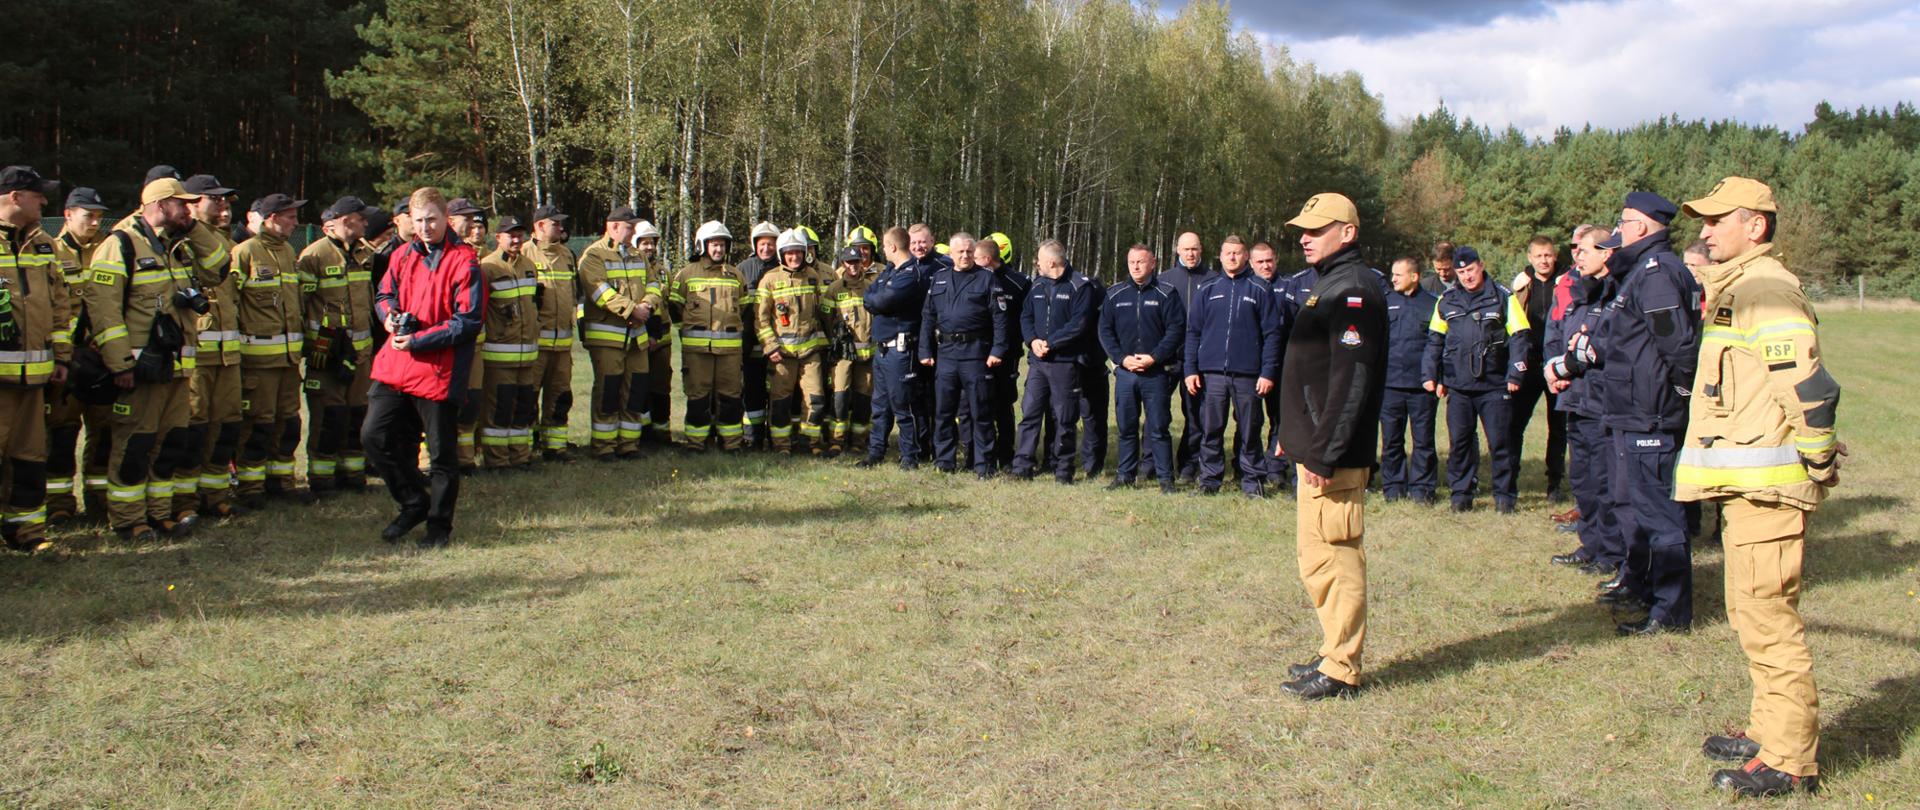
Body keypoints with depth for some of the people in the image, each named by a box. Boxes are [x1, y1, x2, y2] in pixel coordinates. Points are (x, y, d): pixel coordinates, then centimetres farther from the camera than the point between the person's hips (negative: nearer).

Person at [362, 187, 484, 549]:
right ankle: (414, 504, 22)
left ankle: (439, 525, 19)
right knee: (374, 435, 4)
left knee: (441, 451, 4)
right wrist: (389, 315, -3)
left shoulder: (463, 261, -10)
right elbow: (383, 295, 21)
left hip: (438, 368, -6)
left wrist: (418, 340, -19)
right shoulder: (403, 255, 11)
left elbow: (467, 322, -15)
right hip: (394, 364, 6)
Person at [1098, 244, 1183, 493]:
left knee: (1159, 428, -1)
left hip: (1157, 372, -3)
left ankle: (1165, 478, 5)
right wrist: (1122, 358, -6)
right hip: (1125, 371, 3)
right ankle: (1125, 474, 18)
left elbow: (1177, 329, -5)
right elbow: (1105, 330, 8)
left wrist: (1154, 357, -13)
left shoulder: (1166, 293, 0)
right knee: (1126, 427, 8)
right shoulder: (1115, 294, 9)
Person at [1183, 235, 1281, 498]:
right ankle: (1209, 480, 14)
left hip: (1247, 374, -2)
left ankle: (1253, 481, 15)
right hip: (1212, 372, 2)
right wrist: (1191, 369, 1)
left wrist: (1268, 372, -6)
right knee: (1211, 429, 5)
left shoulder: (1260, 289, 4)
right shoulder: (1207, 289, 10)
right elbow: (1193, 331, 10)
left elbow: (1272, 333, 1)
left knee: (1249, 431, 5)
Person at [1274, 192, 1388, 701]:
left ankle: (1340, 671, 4)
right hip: (1313, 448, 11)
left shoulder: (1353, 290, -15)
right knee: (1318, 558, 16)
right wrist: (1294, 435, 20)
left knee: (1333, 558, -4)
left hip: (1333, 456, -11)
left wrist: (1325, 452, -24)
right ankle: (1336, 654, 26)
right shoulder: (1330, 285, 18)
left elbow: (1352, 377, -22)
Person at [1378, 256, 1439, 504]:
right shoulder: (1385, 303, 9)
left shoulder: (1433, 304, 4)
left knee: (1423, 439, 4)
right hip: (1389, 383, 2)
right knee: (1391, 439, 6)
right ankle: (1393, 485, 16)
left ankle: (1421, 487, 13)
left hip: (1422, 384, -2)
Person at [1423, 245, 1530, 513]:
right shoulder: (1447, 301, 10)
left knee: (1500, 442, -1)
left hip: (1494, 385, -3)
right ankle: (1461, 493, 15)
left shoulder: (1503, 297, 1)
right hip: (1458, 385, 3)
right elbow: (1434, 340, 16)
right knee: (1459, 441, 5)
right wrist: (1430, 375, 10)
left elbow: (1518, 337, 0)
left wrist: (1515, 374, -8)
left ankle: (1505, 495, 9)